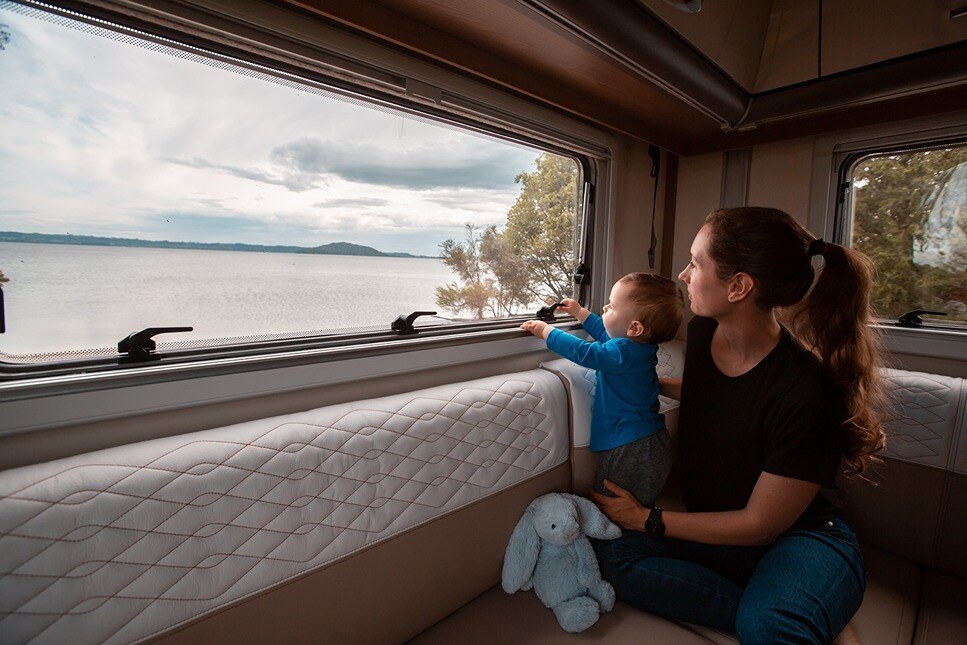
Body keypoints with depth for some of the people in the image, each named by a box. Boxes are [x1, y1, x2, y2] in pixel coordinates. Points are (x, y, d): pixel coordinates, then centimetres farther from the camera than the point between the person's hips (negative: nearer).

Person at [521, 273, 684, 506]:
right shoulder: (639, 346, 7)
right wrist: (579, 312, 35)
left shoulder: (623, 352, -25)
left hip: (631, 451, -10)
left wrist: (546, 331, -7)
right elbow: (604, 331, 24)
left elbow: (583, 352, -19)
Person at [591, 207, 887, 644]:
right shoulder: (702, 332, -8)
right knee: (615, 555, -21)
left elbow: (761, 524, -17)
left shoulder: (807, 392, -27)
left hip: (800, 538, -7)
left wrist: (647, 520, -13)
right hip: (718, 529, 7)